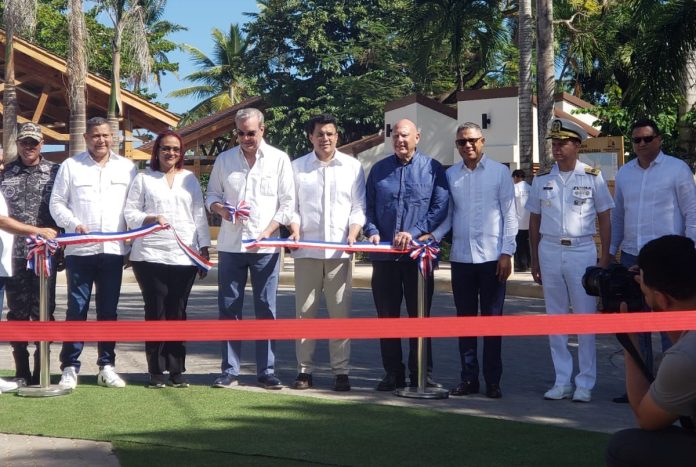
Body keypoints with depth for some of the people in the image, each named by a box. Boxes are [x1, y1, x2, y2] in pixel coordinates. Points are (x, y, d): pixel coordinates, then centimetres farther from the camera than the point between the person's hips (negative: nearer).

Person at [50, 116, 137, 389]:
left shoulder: (127, 168, 10)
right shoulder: (71, 166, 6)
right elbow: (57, 203, 5)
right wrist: (73, 224, -12)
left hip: (113, 250, 2)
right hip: (79, 250, -2)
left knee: (108, 310, 6)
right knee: (76, 309, -2)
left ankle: (107, 365, 13)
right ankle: (70, 367, 3)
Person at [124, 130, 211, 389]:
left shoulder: (190, 179, 16)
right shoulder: (143, 179, 9)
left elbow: (199, 215, 15)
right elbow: (130, 213, 5)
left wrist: (204, 248, 8)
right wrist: (151, 218, -13)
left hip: (184, 257, 2)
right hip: (150, 256, -2)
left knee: (178, 313, 2)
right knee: (156, 312, -2)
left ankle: (177, 370, 8)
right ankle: (156, 371, 5)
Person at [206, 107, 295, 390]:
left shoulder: (279, 160, 2)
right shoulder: (224, 160, 9)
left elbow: (287, 203, 1)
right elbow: (212, 194, 16)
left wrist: (268, 231, -10)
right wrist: (221, 209, -7)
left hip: (265, 245, -2)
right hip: (230, 245, 2)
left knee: (266, 310, 2)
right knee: (228, 308, 4)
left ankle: (266, 371, 8)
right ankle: (230, 371, 10)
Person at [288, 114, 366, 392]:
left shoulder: (352, 167, 9)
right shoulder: (297, 167, 10)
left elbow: (359, 207, 7)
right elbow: (292, 206, 10)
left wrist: (354, 232, -9)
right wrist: (295, 229, -8)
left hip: (340, 251, -1)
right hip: (307, 249, 1)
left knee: (340, 313, -1)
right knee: (305, 312, 3)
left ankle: (341, 371, 4)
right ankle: (305, 370, 10)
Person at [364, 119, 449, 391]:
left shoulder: (432, 169, 3)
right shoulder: (379, 169, 12)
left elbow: (440, 208, -5)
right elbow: (368, 206, 12)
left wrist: (414, 232, -15)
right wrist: (372, 231, -6)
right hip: (384, 254, 3)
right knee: (386, 315, 5)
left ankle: (421, 374, 11)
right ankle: (393, 373, 14)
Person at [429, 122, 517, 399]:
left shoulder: (499, 172, 1)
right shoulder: (450, 176, 8)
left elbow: (510, 215, 0)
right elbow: (447, 215, 10)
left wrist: (507, 253, -7)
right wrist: (431, 237, -8)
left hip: (492, 258, -3)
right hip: (461, 258, 3)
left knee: (492, 320, 2)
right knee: (465, 320, 8)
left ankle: (493, 381, 9)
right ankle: (469, 378, 16)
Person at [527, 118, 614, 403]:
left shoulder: (592, 177, 0)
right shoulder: (542, 179, 8)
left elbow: (604, 220, 3)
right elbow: (534, 221, 12)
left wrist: (604, 259, -3)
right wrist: (534, 261, 9)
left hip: (582, 251, -3)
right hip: (550, 251, 3)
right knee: (555, 318, 7)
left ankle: (585, 384, 7)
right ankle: (562, 382, 15)